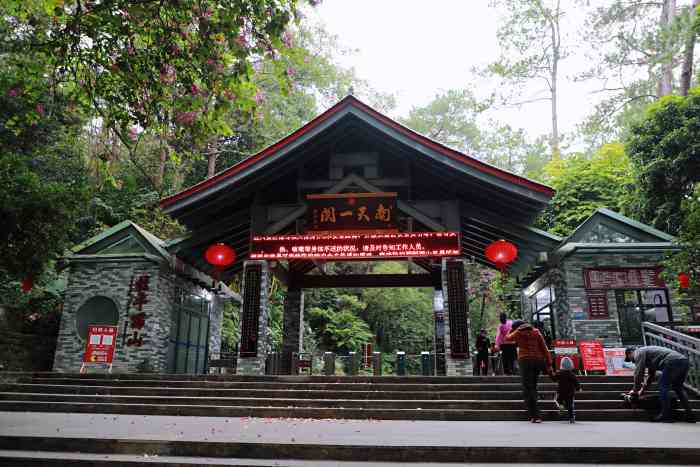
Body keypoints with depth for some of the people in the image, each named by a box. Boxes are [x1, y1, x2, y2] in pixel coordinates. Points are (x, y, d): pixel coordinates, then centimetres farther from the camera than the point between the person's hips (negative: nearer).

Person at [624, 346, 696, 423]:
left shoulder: (638, 352, 7)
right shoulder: (647, 352, 34)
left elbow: (639, 373, 2)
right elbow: (651, 375, 40)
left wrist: (635, 390, 12)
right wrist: (642, 390, 38)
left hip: (673, 361, -10)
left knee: (663, 387, -2)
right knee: (678, 387, 21)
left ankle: (666, 416, -3)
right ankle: (690, 415, 17)